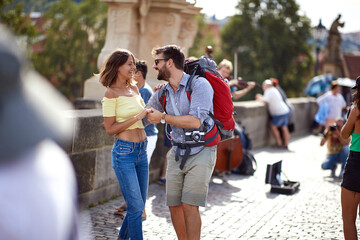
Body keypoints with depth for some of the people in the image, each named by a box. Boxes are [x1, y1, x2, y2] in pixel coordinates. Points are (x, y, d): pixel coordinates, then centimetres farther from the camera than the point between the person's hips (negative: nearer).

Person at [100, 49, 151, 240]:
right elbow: (110, 129, -12)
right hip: (124, 152, -7)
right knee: (136, 206, -7)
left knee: (138, 205, 13)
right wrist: (137, 117, -17)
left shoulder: (134, 88, 11)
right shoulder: (111, 93, -10)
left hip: (142, 150, 7)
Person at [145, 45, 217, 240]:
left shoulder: (199, 85, -12)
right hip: (177, 153, 6)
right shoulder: (162, 93, 9)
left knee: (189, 205, -13)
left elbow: (195, 121, -23)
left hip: (200, 152, -6)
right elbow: (143, 115, 25)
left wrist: (163, 117, -16)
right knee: (174, 205, 5)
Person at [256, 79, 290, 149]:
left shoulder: (269, 91, -11)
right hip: (285, 111, 9)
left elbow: (265, 101, -19)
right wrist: (261, 97, 17)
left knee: (273, 127, 0)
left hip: (279, 113, -9)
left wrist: (260, 98, -2)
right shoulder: (274, 90, 18)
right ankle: (286, 144, 8)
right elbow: (269, 100, 24)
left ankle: (279, 143, 1)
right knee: (284, 128, 7)